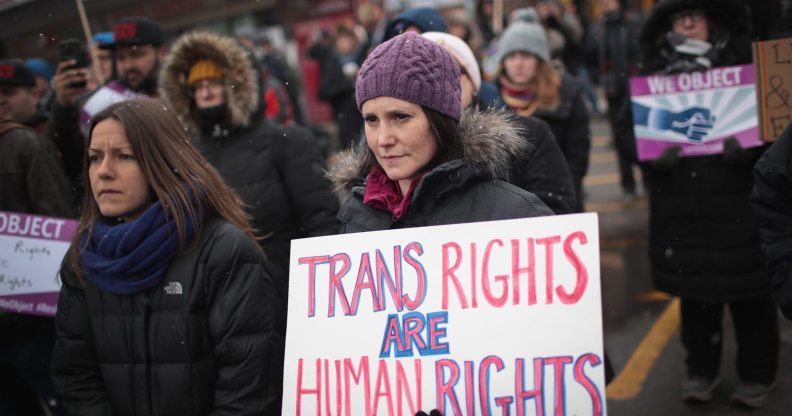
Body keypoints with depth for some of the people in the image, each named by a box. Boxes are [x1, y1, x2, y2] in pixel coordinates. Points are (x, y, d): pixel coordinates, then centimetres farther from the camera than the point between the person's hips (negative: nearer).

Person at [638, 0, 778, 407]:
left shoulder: (743, 64, 2)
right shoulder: (651, 76, 7)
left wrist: (750, 145, -20)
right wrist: (652, 153, -15)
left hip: (739, 204, -2)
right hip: (680, 209, 2)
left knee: (749, 291, 6)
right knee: (694, 291, 12)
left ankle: (757, 374, 23)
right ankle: (701, 369, 29)